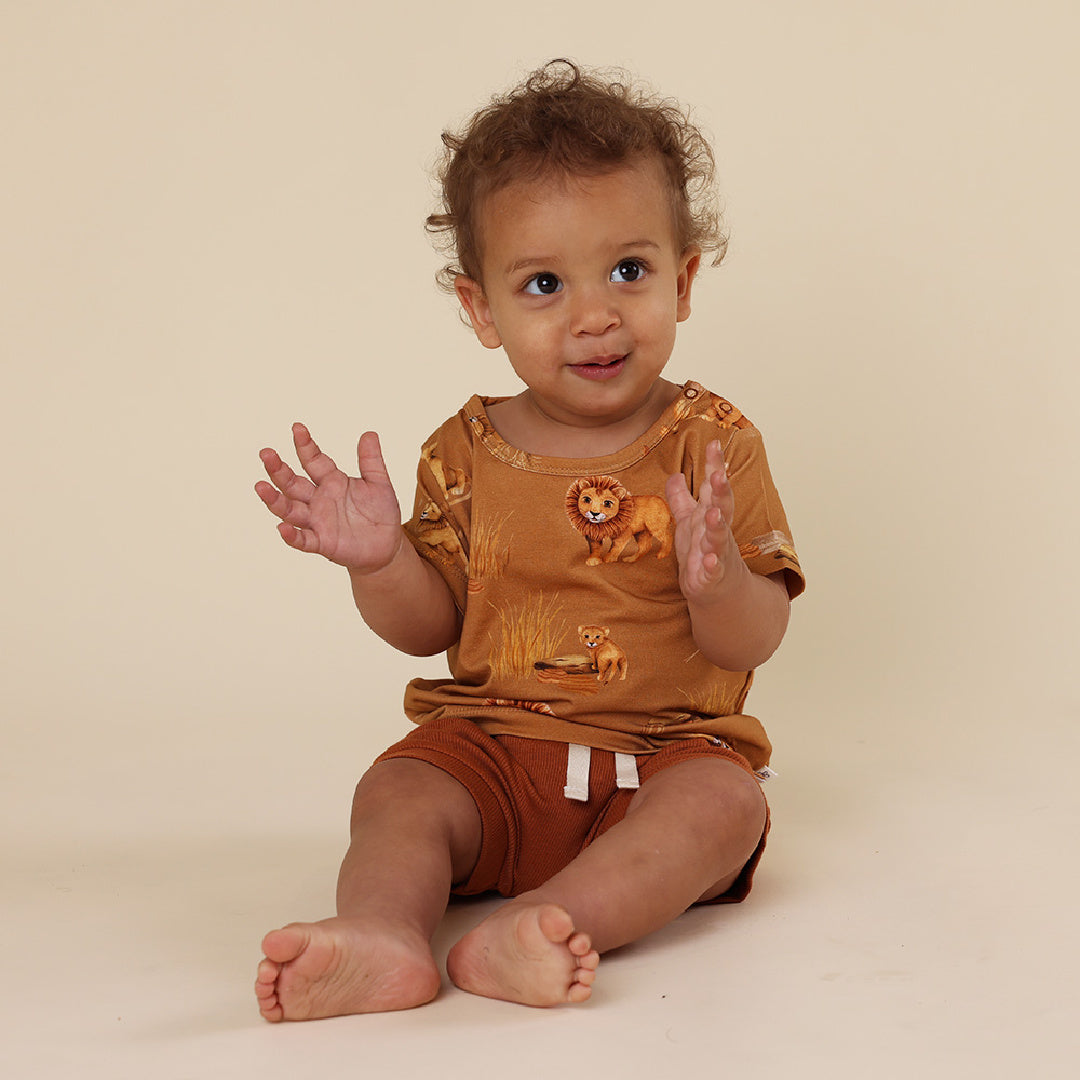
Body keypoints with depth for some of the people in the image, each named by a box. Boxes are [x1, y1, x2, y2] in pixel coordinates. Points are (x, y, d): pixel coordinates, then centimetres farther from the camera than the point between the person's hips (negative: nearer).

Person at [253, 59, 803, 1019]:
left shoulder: (712, 444, -3)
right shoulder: (467, 454, 4)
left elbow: (755, 642, -7)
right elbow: (431, 626, 8)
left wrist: (716, 580, -30)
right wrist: (379, 562, -13)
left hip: (667, 750, -2)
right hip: (491, 747, 2)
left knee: (724, 802, -31)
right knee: (396, 793, -22)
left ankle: (527, 933, -49)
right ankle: (381, 936, -48)